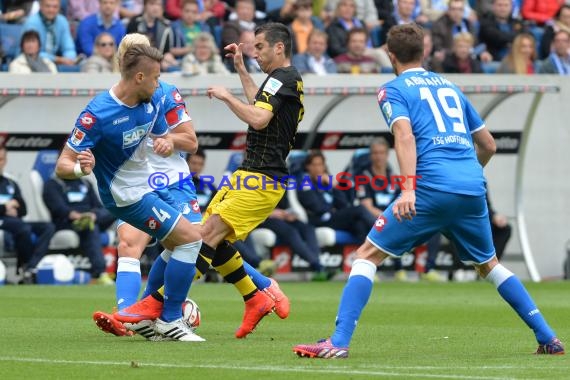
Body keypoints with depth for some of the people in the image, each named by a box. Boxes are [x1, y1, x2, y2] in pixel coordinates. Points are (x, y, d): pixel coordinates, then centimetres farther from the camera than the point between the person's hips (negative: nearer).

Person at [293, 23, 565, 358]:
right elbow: (489, 145, 26)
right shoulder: (450, 87, 24)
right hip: (473, 190, 5)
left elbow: (405, 135, -12)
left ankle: (339, 342, -11)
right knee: (489, 264, 24)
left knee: (368, 255, 2)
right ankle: (548, 339, 19)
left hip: (432, 188, -5)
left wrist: (409, 187, -22)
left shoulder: (393, 90, 7)